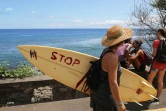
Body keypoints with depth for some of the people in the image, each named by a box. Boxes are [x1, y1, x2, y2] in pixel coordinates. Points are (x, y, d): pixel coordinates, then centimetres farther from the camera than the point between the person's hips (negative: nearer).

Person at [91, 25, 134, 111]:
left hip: (99, 92, 9)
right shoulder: (112, 56, -27)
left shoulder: (107, 50, 2)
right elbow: (112, 83, -28)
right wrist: (120, 104, -20)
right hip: (105, 96, -9)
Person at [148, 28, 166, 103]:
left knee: (150, 80, 7)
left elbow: (154, 54, -18)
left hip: (157, 63, -6)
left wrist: (151, 54, 2)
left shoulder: (156, 42, -15)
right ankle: (157, 98, 22)